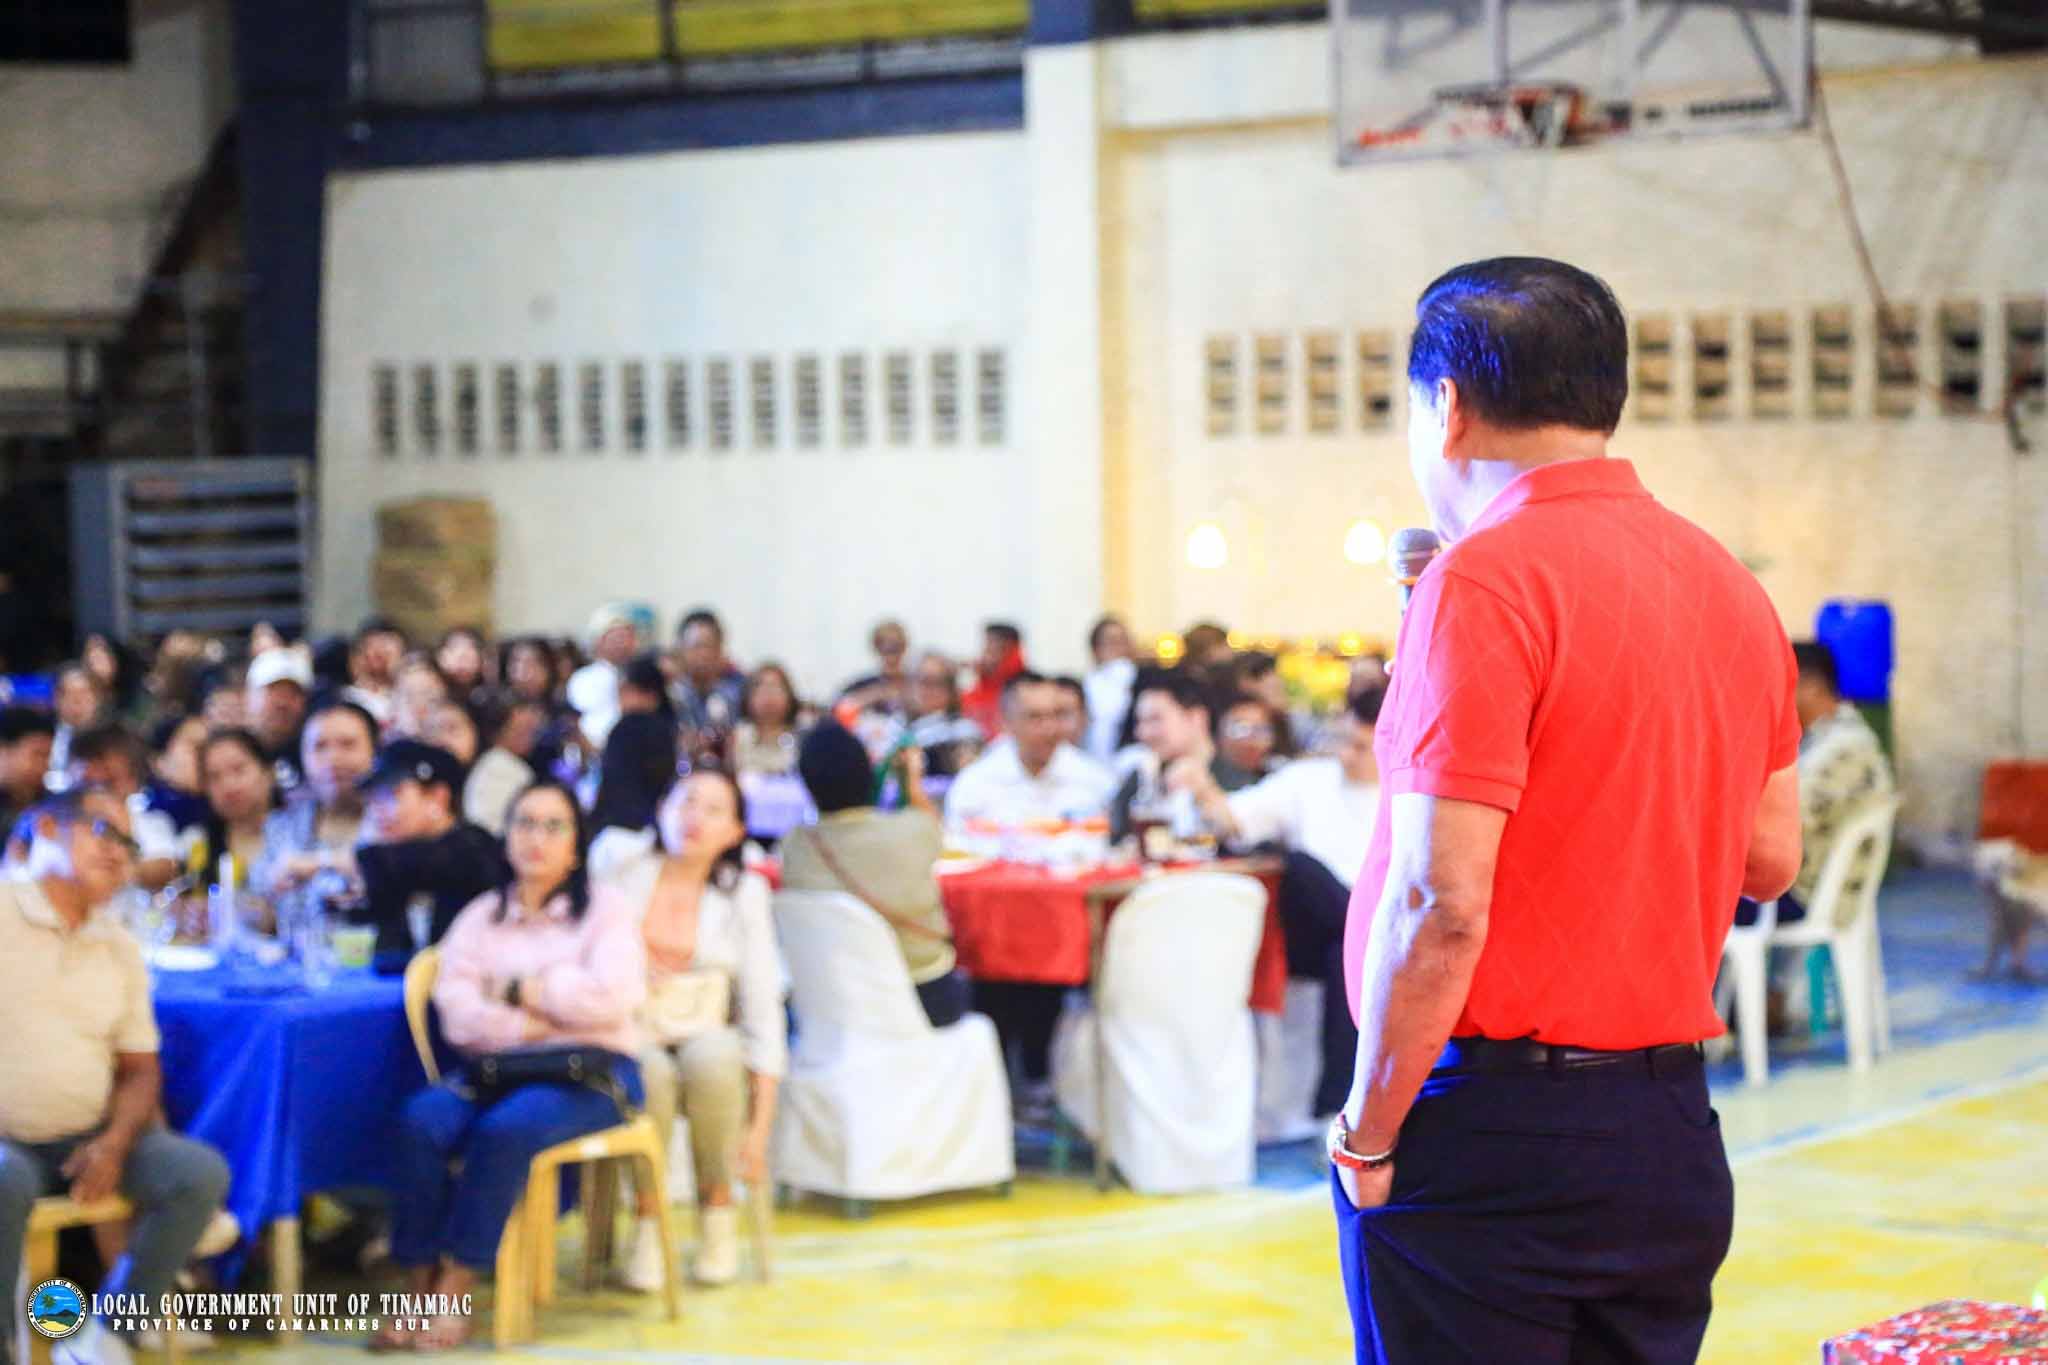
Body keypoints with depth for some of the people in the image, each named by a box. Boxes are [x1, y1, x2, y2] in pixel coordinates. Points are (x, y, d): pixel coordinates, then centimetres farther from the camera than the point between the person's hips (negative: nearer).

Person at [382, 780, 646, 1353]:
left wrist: (519, 991, -3)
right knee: (423, 1120, -29)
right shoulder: (481, 914, 16)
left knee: (506, 1128, -35)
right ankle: (421, 1287, -25)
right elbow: (456, 1010, 0)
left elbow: (612, 997, -9)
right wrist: (528, 1028, -13)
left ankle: (455, 1291, -28)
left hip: (591, 1073, -3)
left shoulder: (605, 908, 9)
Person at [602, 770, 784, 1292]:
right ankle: (648, 1220, -17)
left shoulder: (744, 892, 9)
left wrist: (760, 1127, -6)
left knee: (711, 1056, -36)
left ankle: (718, 1206, -14)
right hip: (628, 1043, -1)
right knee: (651, 1071, -37)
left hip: (707, 1039, 1)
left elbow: (763, 1009, 2)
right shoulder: (620, 877, 7)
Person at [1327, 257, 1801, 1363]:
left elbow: (1441, 900, -20)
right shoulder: (1729, 585, 10)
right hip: (1674, 1133, 8)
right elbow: (1770, 857, 18)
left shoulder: (1484, 582, -15)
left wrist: (1365, 1135, -10)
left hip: (1495, 1139, -7)